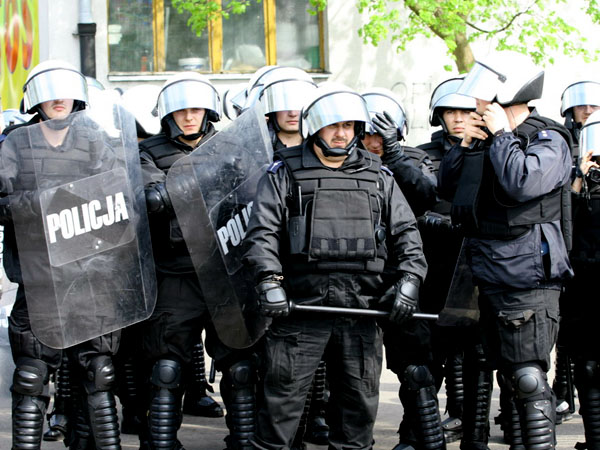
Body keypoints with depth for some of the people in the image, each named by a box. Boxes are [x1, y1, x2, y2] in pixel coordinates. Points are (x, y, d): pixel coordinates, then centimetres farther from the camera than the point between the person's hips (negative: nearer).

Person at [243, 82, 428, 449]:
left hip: (363, 307, 3)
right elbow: (262, 233, -2)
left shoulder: (378, 177, 15)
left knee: (359, 399, 10)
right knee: (284, 395, -3)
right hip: (301, 307, -3)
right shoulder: (284, 175, 6)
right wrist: (269, 280, -16)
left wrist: (409, 280, -2)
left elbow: (406, 233, 12)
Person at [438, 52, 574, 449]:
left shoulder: (548, 140, -8)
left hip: (528, 278, -8)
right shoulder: (489, 139, 14)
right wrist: (465, 145, 3)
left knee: (530, 378, -13)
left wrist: (500, 134, -14)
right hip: (491, 277, 8)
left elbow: (522, 183, -26)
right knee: (512, 376, 14)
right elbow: (447, 189, 17)